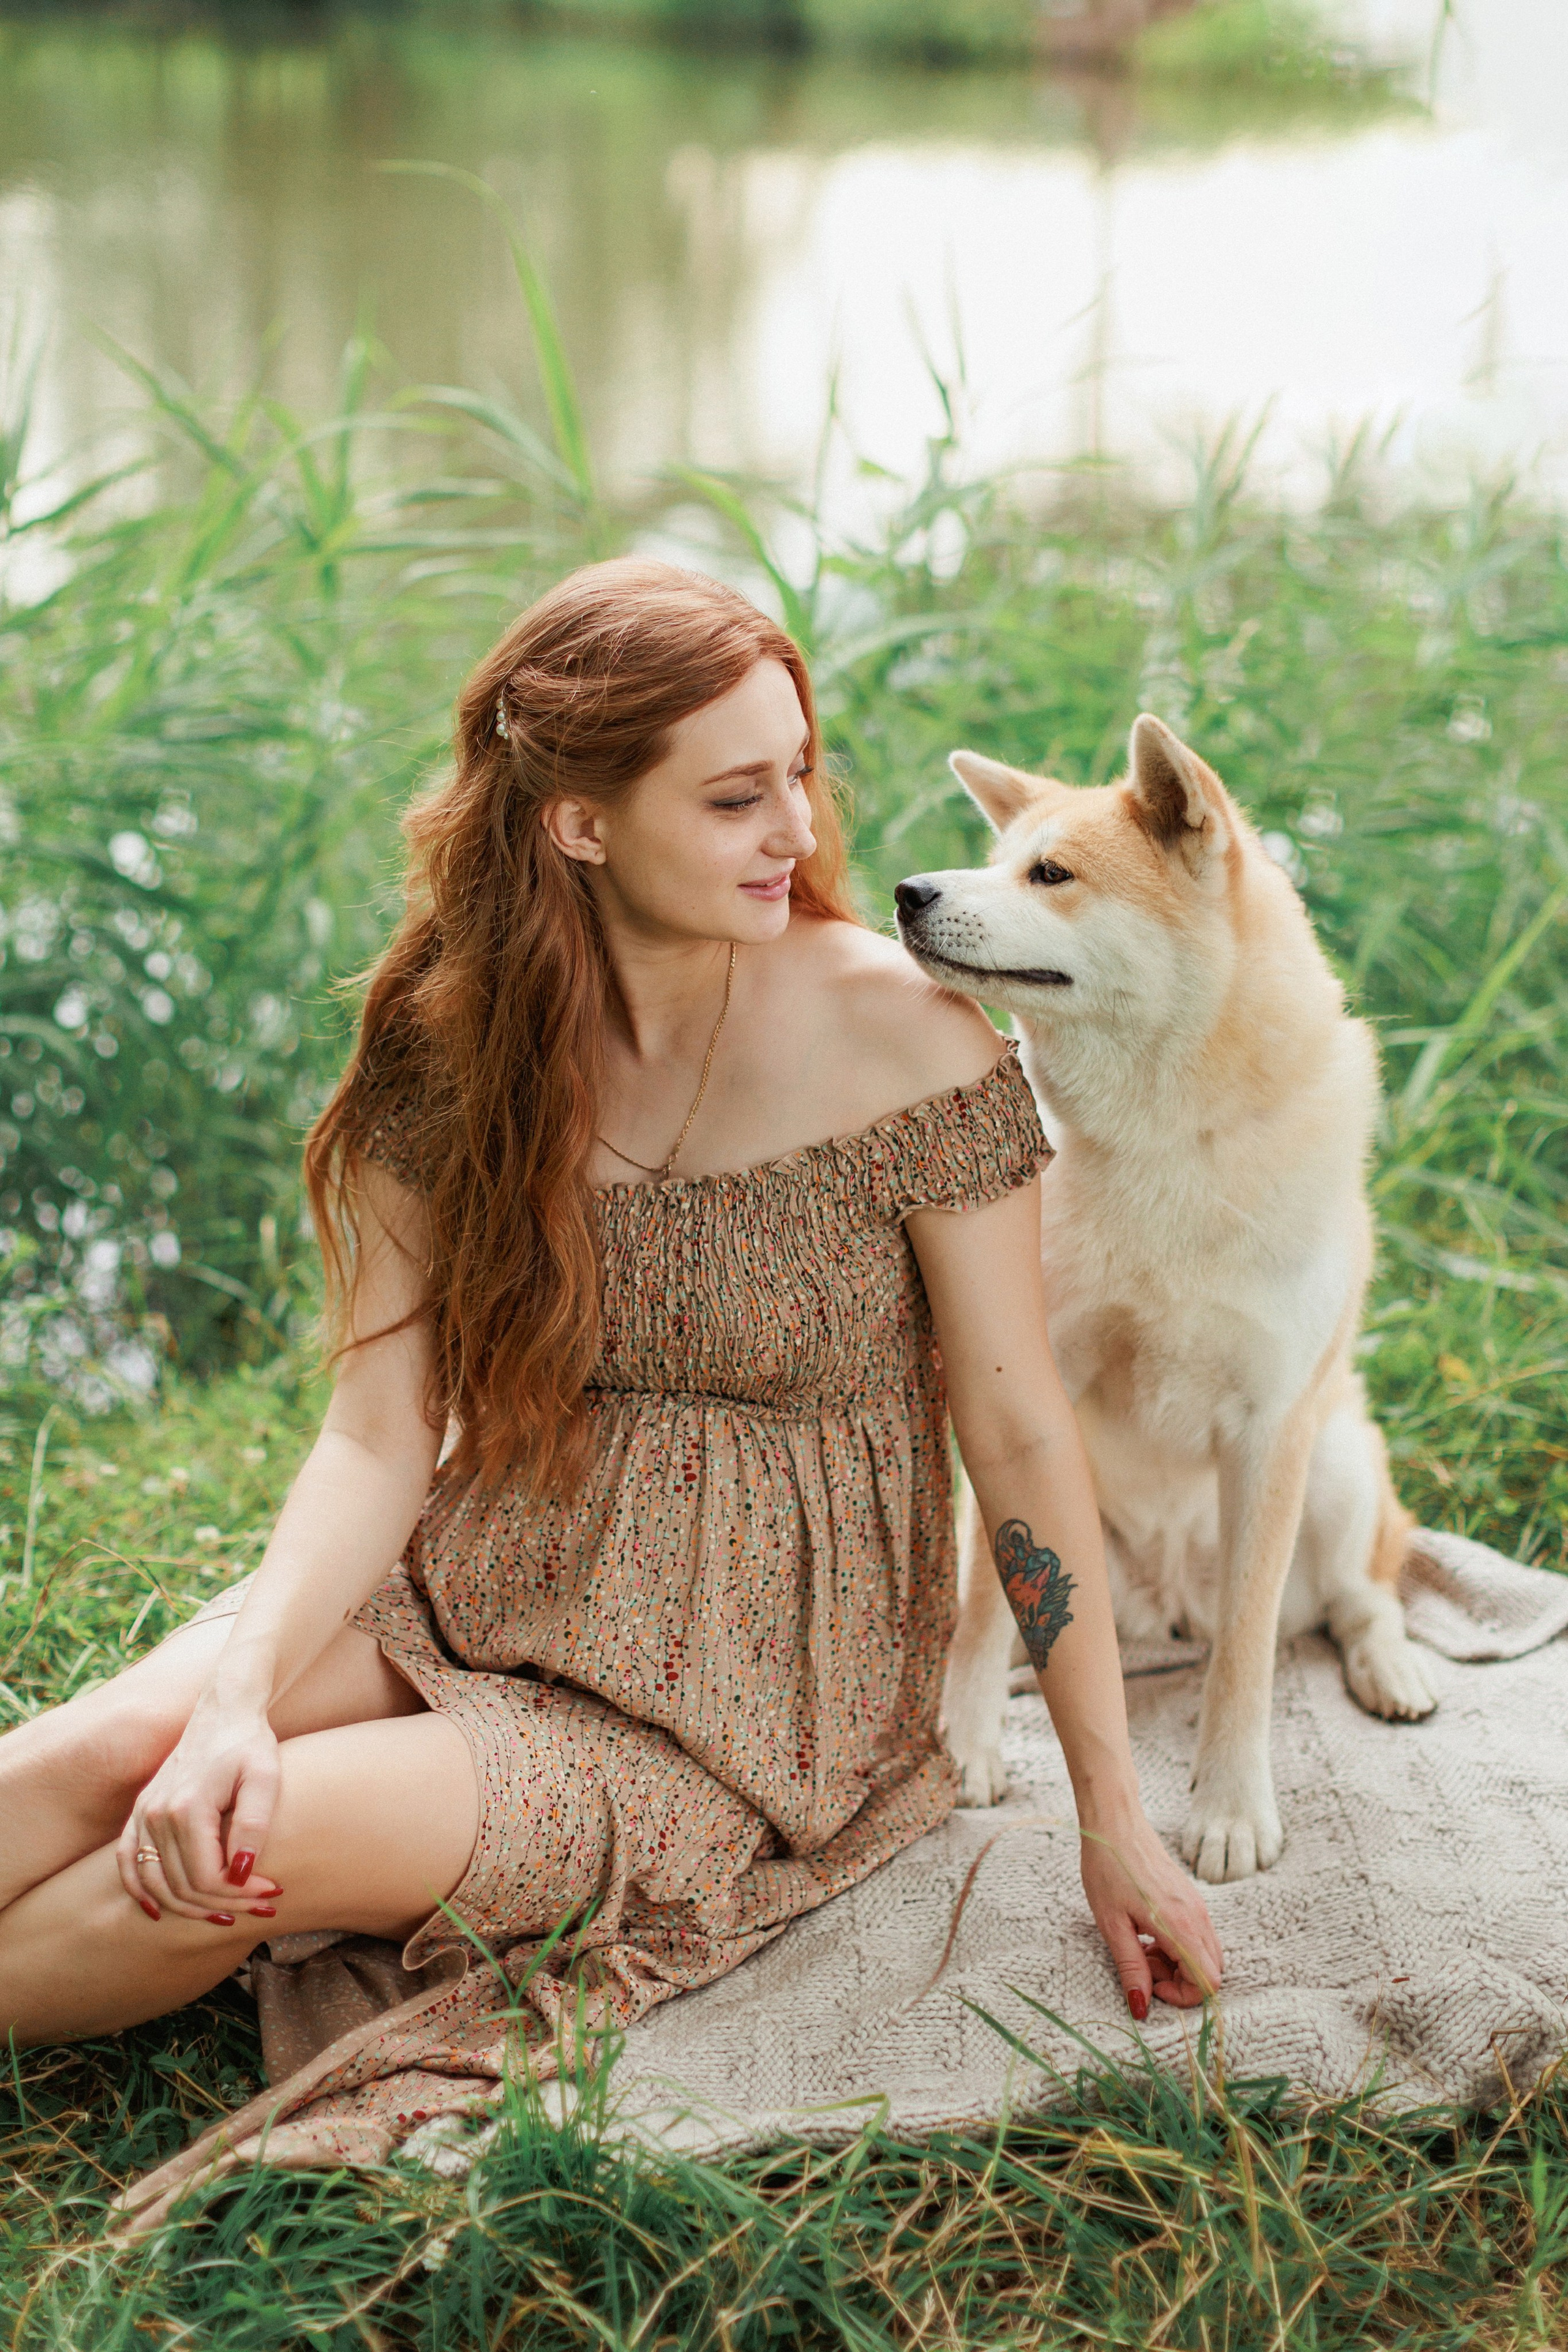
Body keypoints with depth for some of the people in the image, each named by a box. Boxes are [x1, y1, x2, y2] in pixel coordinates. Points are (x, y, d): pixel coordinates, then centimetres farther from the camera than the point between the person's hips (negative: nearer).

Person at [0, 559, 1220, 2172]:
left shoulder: (904, 1043, -14)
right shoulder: (454, 1040, -4)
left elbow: (1018, 1435, -10)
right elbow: (381, 1429, -5)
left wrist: (1113, 1825, -9)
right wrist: (245, 1684, -24)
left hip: (755, 1680, -3)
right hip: (483, 1595, 4)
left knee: (249, 1848, -26)